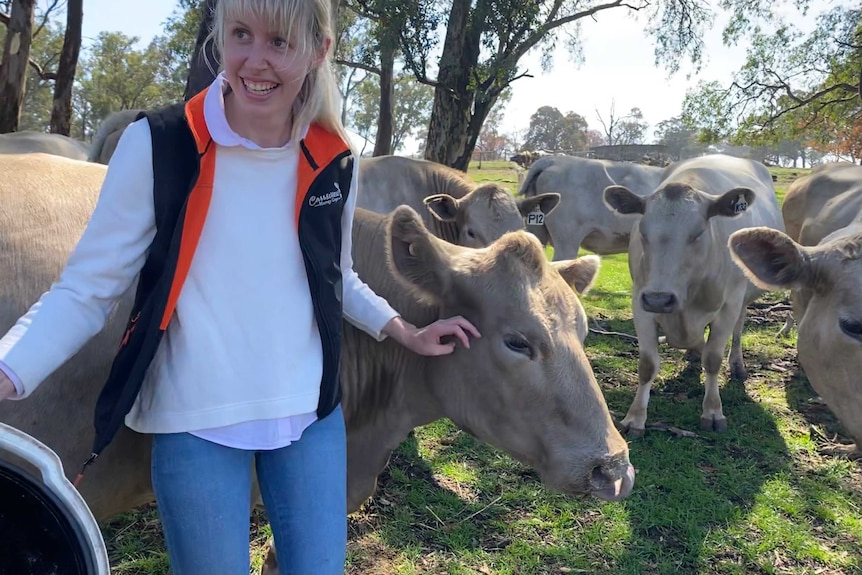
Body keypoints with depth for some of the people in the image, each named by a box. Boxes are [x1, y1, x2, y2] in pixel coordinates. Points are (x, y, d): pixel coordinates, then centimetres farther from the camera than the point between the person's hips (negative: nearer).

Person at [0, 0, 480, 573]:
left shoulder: (334, 162, -1)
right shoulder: (157, 146, -13)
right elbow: (86, 288, -9)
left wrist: (407, 333, 16)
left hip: (312, 415, 3)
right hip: (196, 423, -3)